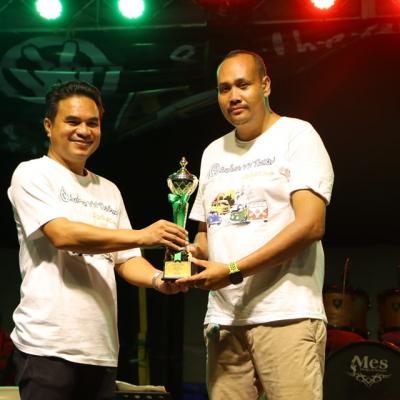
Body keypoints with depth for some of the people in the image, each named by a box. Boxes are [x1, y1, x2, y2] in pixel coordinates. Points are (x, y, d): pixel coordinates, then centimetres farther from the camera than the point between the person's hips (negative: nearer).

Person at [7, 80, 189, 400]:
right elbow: (62, 235, -15)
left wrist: (158, 279, -7)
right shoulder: (32, 174, 0)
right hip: (48, 345, -6)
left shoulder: (109, 191, 19)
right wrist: (142, 236, -21)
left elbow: (126, 260, 16)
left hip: (102, 349, 6)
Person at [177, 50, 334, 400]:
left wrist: (233, 271, -16)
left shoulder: (296, 135, 0)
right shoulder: (213, 153, 19)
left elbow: (310, 225, -12)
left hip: (286, 315, -5)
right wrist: (194, 251, 1)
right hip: (224, 319, 5)